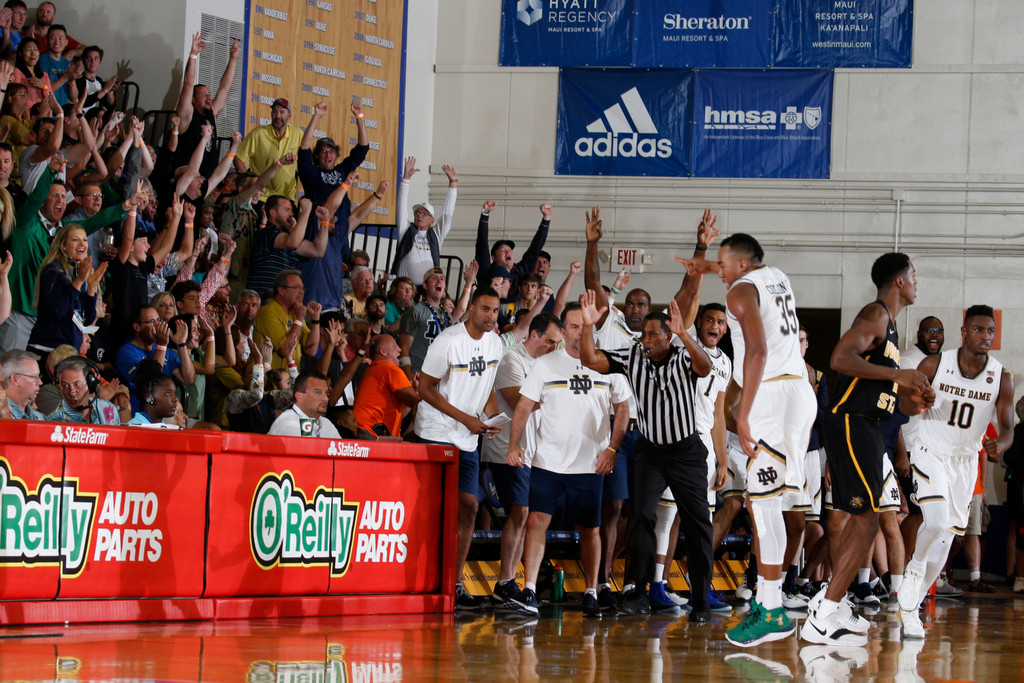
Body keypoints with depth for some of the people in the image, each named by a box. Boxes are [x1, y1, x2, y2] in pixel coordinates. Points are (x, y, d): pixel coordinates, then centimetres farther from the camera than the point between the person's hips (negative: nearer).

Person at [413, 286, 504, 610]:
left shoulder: (494, 343, 7)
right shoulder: (449, 340, -14)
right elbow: (426, 388, -12)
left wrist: (491, 417, -2)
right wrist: (466, 419, -18)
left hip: (468, 439, 7)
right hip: (436, 434, -7)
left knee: (468, 506, 3)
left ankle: (456, 584, 10)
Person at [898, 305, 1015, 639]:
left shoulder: (1002, 378, -8)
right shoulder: (935, 365, -13)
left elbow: (1006, 427, -8)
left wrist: (1000, 445, -31)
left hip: (965, 460, 3)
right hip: (930, 452, -3)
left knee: (944, 538, 6)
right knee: (937, 520, -26)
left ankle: (911, 605, 20)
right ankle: (914, 570, 0)